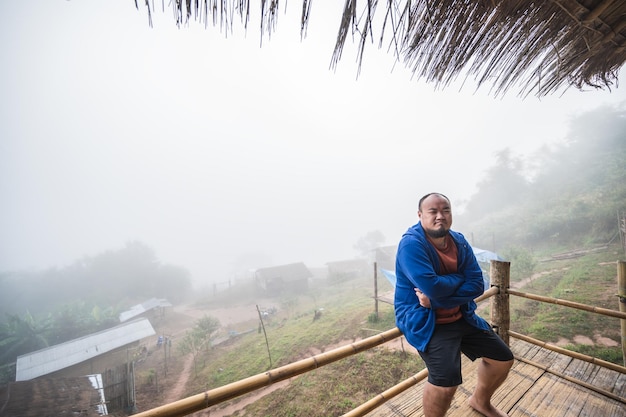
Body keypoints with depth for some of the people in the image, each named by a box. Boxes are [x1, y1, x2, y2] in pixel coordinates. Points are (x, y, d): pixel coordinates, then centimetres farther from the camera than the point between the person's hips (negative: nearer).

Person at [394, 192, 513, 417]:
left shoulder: (460, 242, -1)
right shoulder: (411, 243, -23)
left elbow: (476, 285, -8)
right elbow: (431, 286, -31)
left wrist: (437, 299, -22)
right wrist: (458, 278, -11)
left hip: (460, 316, 7)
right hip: (423, 320, -7)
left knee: (503, 358, 17)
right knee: (447, 380, -25)